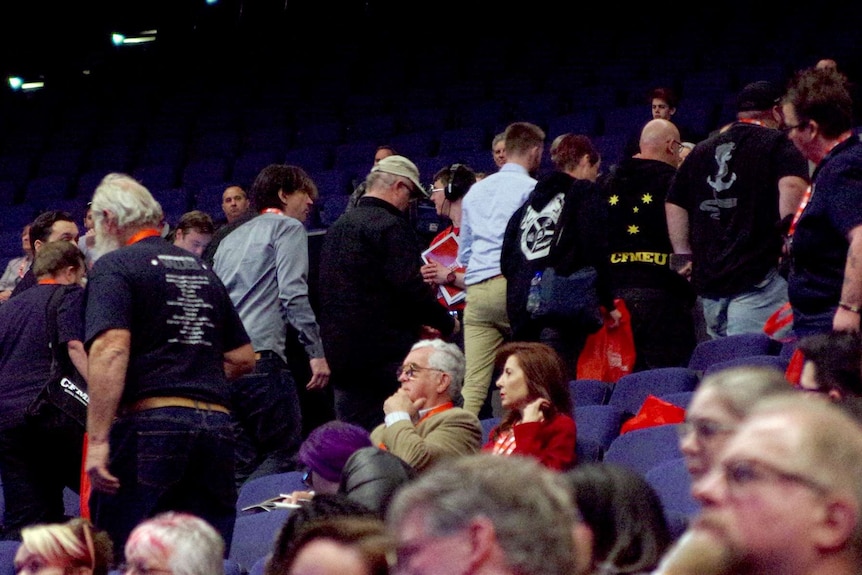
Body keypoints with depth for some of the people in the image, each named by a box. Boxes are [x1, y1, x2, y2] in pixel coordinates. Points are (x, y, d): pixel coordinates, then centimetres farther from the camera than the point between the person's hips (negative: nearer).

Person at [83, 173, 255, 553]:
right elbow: (243, 358, 23)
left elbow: (111, 350, -15)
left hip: (149, 424, -6)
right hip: (217, 426, 6)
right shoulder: (202, 271, 21)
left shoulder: (114, 267, -1)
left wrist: (98, 441, -19)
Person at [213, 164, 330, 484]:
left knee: (242, 460, 8)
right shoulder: (288, 228, 4)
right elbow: (293, 294, -9)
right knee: (283, 453, -8)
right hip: (261, 355, -8)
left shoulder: (231, 239, 26)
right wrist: (316, 352, -12)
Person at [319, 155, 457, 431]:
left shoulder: (338, 226, 17)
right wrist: (446, 322, -3)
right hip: (385, 353, -8)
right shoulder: (391, 226, -11)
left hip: (340, 353, 8)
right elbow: (410, 287, -19)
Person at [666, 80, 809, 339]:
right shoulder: (779, 144, 0)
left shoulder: (702, 150, 20)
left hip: (707, 278, 7)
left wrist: (684, 255, 23)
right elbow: (792, 185, -19)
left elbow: (674, 203, 20)